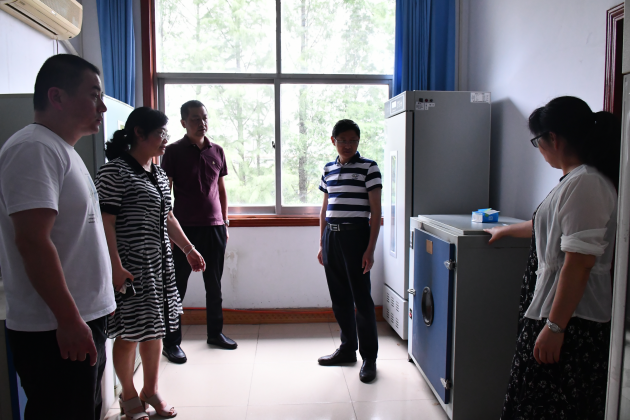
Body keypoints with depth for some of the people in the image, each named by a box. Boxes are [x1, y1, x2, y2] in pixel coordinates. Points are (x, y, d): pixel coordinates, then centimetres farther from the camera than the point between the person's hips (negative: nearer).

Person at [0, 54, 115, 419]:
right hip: (56, 331, -10)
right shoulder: (34, 149, -16)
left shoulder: (62, 150, 16)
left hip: (83, 320, 10)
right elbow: (32, 241, -24)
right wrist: (69, 319, -23)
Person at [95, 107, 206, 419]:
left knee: (155, 329, 14)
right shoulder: (115, 171, -11)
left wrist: (189, 250, 18)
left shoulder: (158, 174, 14)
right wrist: (115, 265, -21)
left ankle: (151, 391, 30)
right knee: (129, 333, 4)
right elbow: (105, 221, -16)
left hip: (159, 264, 8)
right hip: (130, 267, -8)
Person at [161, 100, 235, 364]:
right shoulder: (174, 151, -2)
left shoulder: (217, 151, 10)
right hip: (185, 229, -4)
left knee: (214, 285, 13)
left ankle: (215, 333, 28)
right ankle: (171, 342, 15)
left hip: (215, 228, 4)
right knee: (177, 286, 4)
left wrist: (224, 223, 13)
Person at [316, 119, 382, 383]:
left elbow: (375, 212, -6)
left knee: (361, 297, 0)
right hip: (331, 236, 6)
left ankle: (369, 357, 14)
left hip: (355, 235, -5)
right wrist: (322, 244, 15)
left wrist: (370, 249, -12)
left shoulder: (368, 168, -3)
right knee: (339, 298, 13)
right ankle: (347, 349, 29)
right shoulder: (328, 170, 12)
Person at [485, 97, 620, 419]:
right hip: (555, 311, 10)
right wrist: (506, 231, 43)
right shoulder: (576, 180, 13)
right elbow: (549, 227, 29)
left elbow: (579, 263, -24)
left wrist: (554, 327, -23)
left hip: (571, 321, -10)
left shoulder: (584, 184, -19)